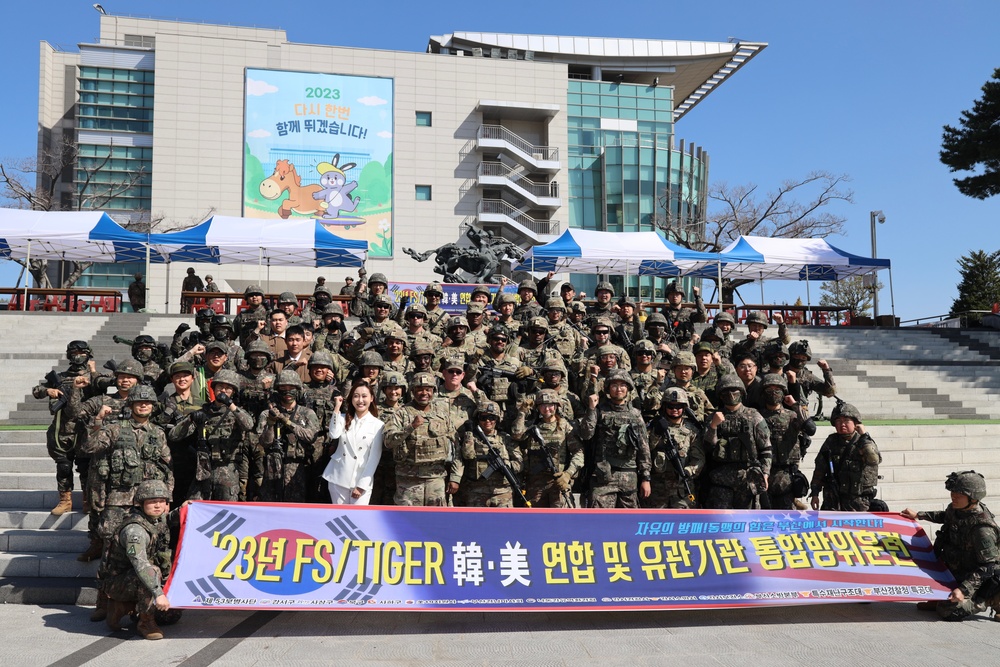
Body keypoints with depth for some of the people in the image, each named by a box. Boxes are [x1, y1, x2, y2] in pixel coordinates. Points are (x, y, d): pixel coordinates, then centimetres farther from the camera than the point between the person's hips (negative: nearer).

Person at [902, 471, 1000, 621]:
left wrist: (964, 589, -31)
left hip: (968, 577, -8)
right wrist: (918, 515, 18)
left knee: (947, 611, -14)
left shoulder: (982, 529, -32)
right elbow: (945, 516, 20)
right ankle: (936, 599, 15)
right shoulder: (956, 509, -8)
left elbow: (986, 567, -27)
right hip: (952, 569, 8)